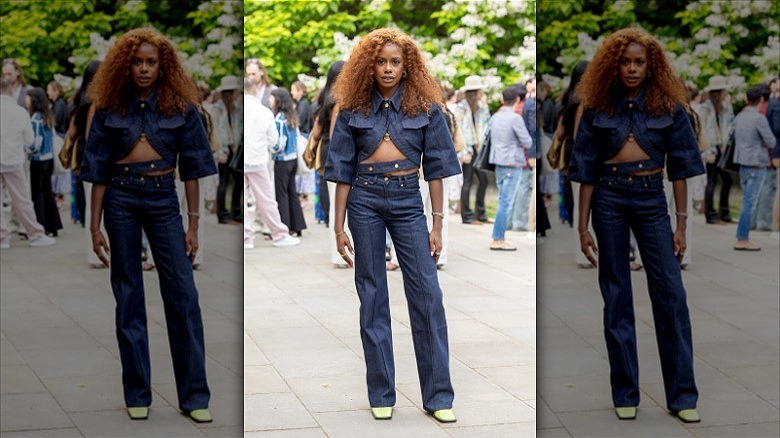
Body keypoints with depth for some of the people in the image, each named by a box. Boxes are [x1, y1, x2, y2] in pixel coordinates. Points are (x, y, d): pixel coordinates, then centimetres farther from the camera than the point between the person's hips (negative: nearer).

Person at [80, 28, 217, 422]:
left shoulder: (180, 107, 3)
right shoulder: (110, 110, 5)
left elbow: (191, 167, 4)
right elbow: (98, 170, 7)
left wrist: (193, 224, 0)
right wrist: (95, 227, 4)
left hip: (162, 198, -1)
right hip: (120, 199, 1)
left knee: (183, 294, -5)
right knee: (128, 297, 4)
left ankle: (194, 396, 0)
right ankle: (137, 394, 13)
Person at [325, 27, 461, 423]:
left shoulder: (425, 108, 3)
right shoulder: (353, 110, 5)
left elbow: (435, 167, 4)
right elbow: (343, 171, 7)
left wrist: (437, 224, 0)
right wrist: (339, 227, 4)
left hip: (407, 200, 0)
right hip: (364, 200, 1)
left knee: (427, 294, -5)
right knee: (372, 297, 4)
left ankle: (438, 397, 2)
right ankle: (381, 395, 13)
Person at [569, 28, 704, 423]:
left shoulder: (668, 107, 3)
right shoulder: (598, 110, 4)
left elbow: (679, 168, 4)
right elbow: (586, 171, 6)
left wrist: (681, 225, 0)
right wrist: (583, 228, 3)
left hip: (651, 198, 0)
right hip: (608, 199, 0)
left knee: (671, 294, -5)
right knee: (616, 297, 4)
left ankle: (683, 396, 1)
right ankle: (625, 394, 12)